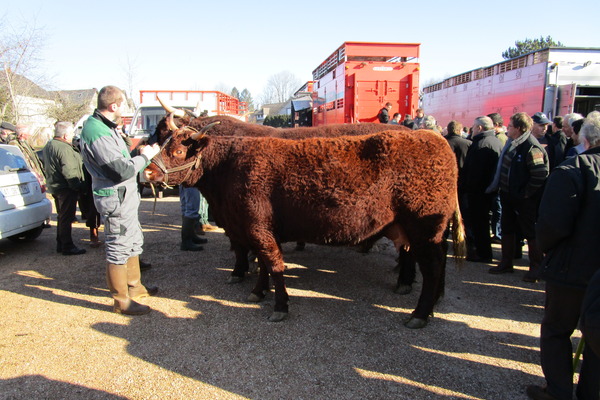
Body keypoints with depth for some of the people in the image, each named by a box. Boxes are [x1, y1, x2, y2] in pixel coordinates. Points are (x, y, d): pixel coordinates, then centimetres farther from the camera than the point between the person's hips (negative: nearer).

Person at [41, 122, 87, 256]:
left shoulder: (48, 146, 13)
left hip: (55, 186, 10)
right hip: (66, 189, -10)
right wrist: (78, 186, -20)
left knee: (61, 217, 19)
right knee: (66, 218, -4)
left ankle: (60, 244, 27)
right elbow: (69, 172, -26)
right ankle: (67, 247, 3)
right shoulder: (64, 149, -21)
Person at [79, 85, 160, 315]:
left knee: (134, 242, 21)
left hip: (125, 196, 11)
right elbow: (122, 170, -26)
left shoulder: (103, 126, 11)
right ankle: (121, 301, 15)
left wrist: (142, 153, 6)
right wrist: (144, 156, -13)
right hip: (115, 199, -11)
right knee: (119, 249, 1)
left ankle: (134, 286, 38)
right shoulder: (97, 133, -23)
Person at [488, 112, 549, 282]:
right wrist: (503, 189, 12)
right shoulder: (513, 143, 7)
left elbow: (540, 175, -25)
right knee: (507, 229, 17)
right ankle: (506, 263, 30)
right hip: (508, 195, 9)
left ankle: (536, 267, 19)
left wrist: (525, 193, -19)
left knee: (530, 233, 4)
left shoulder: (531, 147, -20)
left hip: (524, 200, -9)